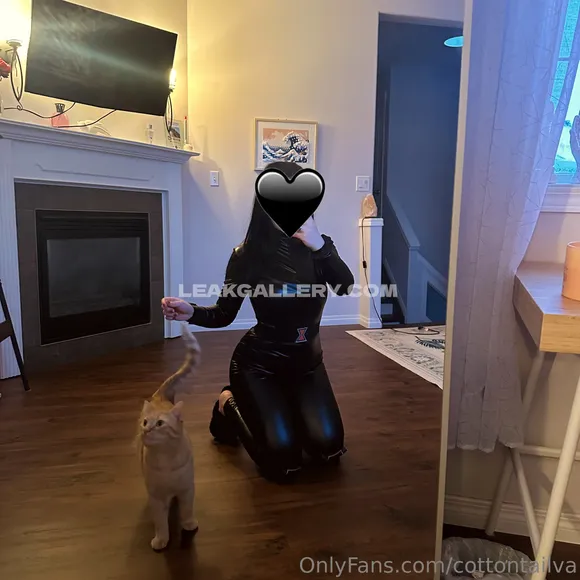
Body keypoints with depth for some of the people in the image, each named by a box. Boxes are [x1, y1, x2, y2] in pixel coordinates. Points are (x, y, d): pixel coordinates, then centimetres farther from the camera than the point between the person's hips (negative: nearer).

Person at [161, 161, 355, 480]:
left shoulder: (319, 248, -5)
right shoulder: (248, 254, -14)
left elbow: (346, 287, -22)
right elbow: (224, 315, -8)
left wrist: (319, 246, -35)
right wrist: (192, 312, -28)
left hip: (307, 362, 4)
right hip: (258, 364, -3)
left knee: (328, 448, -8)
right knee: (283, 461, -12)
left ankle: (288, 411, 24)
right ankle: (230, 406, 16)